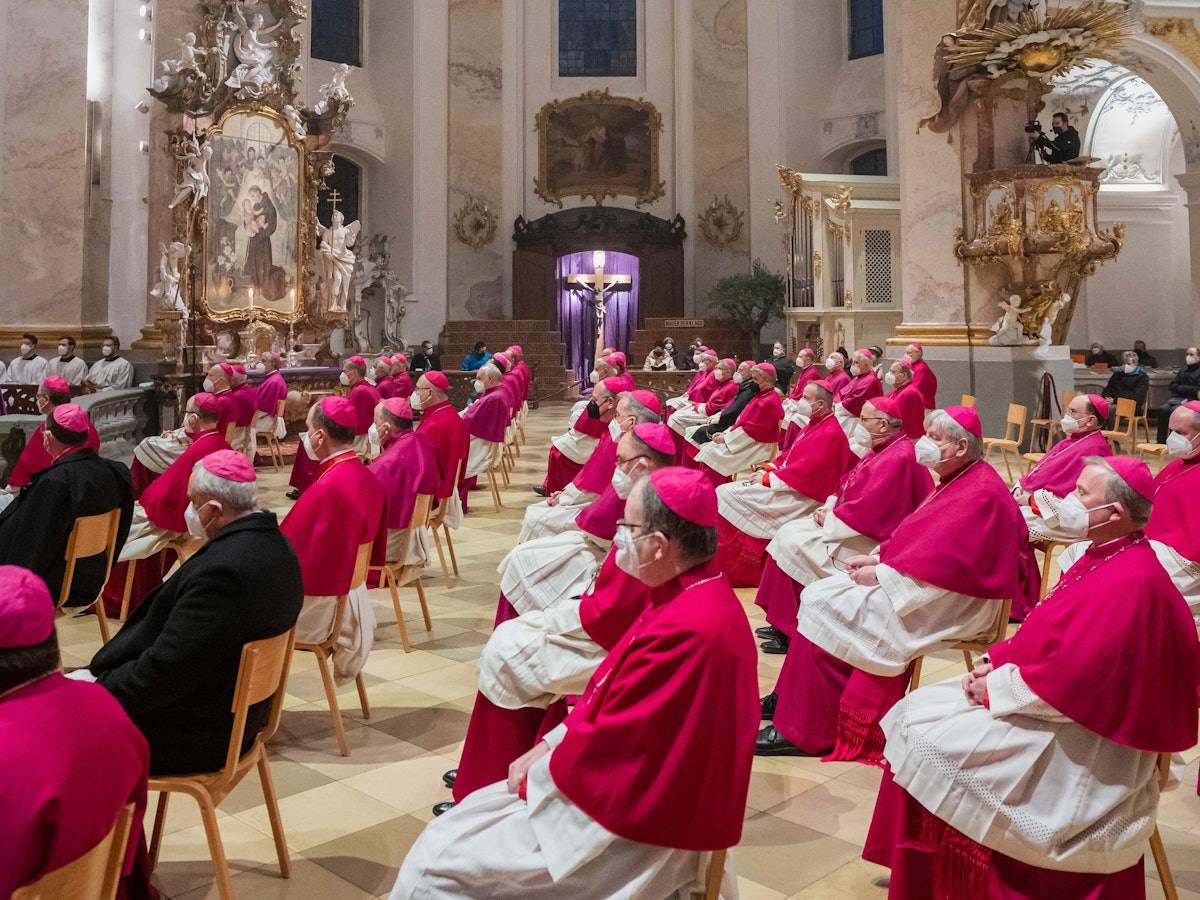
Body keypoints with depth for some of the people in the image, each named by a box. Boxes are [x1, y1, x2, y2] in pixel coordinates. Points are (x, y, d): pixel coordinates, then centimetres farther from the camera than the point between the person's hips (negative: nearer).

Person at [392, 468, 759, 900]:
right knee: (468, 816, 16)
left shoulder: (686, 630, -29)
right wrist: (551, 743, 3)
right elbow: (611, 694, 11)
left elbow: (611, 742, -22)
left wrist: (535, 775, -7)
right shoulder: (699, 594, 3)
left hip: (629, 829, -10)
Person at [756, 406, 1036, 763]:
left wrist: (881, 574, -17)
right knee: (818, 596, -1)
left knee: (824, 608, -17)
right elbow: (913, 534, 16)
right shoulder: (957, 482, 13)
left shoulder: (981, 493, -18)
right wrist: (876, 558, 2)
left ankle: (803, 730, -9)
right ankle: (791, 698, 5)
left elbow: (939, 562, -25)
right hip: (927, 583, 10)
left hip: (951, 603, -10)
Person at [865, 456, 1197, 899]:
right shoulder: (1103, 559, 6)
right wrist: (996, 661, 0)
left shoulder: (1130, 582, -25)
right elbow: (1042, 630, 14)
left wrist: (996, 689, -15)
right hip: (1055, 696, 10)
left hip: (1076, 738, -10)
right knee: (916, 713, 4)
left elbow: (1065, 683, -27)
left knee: (931, 747, -16)